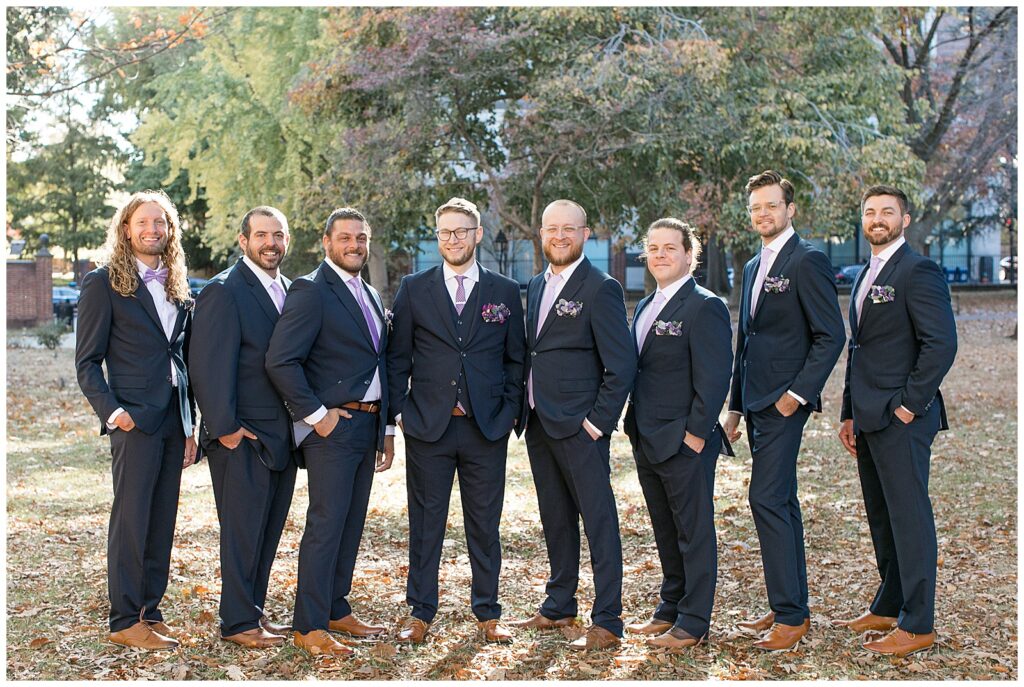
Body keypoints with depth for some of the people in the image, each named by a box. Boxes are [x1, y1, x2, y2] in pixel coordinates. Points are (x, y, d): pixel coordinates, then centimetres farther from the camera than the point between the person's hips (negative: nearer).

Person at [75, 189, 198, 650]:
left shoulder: (178, 288, 16)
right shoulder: (104, 284, -1)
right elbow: (87, 361, -4)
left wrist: (189, 426, 13)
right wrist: (112, 412, -17)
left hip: (173, 421, 6)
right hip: (135, 420, -6)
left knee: (162, 525, 9)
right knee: (131, 522, -3)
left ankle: (150, 612, 17)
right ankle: (125, 622, 5)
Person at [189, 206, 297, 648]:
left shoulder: (291, 291, 13)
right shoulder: (224, 291, -11)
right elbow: (207, 367, -15)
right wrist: (224, 427, -17)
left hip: (282, 435, 7)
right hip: (243, 437, -7)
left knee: (269, 529, 13)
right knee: (243, 530, 0)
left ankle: (254, 612, 24)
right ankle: (238, 623, 10)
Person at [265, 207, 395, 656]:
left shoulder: (371, 296, 17)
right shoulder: (311, 291, -10)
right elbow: (280, 361, -18)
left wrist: (386, 429, 17)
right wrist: (316, 414, -16)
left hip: (366, 426, 8)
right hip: (332, 428, -8)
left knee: (351, 524, 13)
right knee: (326, 524, -7)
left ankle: (336, 611, 24)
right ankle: (309, 627, 1)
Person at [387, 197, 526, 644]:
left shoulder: (505, 292, 7)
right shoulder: (414, 289, 5)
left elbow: (516, 359, 9)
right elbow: (398, 357, 7)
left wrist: (510, 413, 1)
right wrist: (399, 411, 0)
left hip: (487, 428, 1)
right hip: (428, 425, 0)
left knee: (485, 524, 8)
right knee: (425, 523, 6)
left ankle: (488, 613, 20)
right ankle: (420, 613, 16)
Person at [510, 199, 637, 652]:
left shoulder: (600, 289, -9)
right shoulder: (536, 287, 15)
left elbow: (622, 364, -12)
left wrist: (599, 421, -15)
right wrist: (524, 409, 12)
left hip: (579, 427, -8)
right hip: (538, 424, 8)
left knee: (598, 520, -3)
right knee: (555, 519, 16)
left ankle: (607, 623, 2)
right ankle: (559, 607, 28)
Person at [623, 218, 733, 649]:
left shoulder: (705, 307, -11)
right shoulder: (645, 308, 15)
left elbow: (715, 377, -16)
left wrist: (696, 433, -18)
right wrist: (636, 427, 14)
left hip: (685, 442, -8)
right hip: (648, 442, 9)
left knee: (694, 533, 2)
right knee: (665, 533, 17)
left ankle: (693, 623, 9)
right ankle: (670, 610, 29)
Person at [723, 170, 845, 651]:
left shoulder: (807, 261, -9)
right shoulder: (754, 266, 18)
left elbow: (831, 336, -13)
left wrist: (799, 393, -17)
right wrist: (736, 407, 19)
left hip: (785, 402, -9)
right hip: (758, 404, 9)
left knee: (767, 499, -12)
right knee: (781, 502, 12)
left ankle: (790, 615, -5)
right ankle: (793, 607, 20)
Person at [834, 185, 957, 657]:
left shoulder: (918, 271, -10)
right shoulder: (866, 277, 18)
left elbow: (941, 343, -17)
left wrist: (910, 403, -17)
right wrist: (849, 414, 18)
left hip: (900, 419, -9)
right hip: (870, 420, 9)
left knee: (909, 517, -4)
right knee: (882, 519, 15)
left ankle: (918, 626, 3)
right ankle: (887, 609, 26)